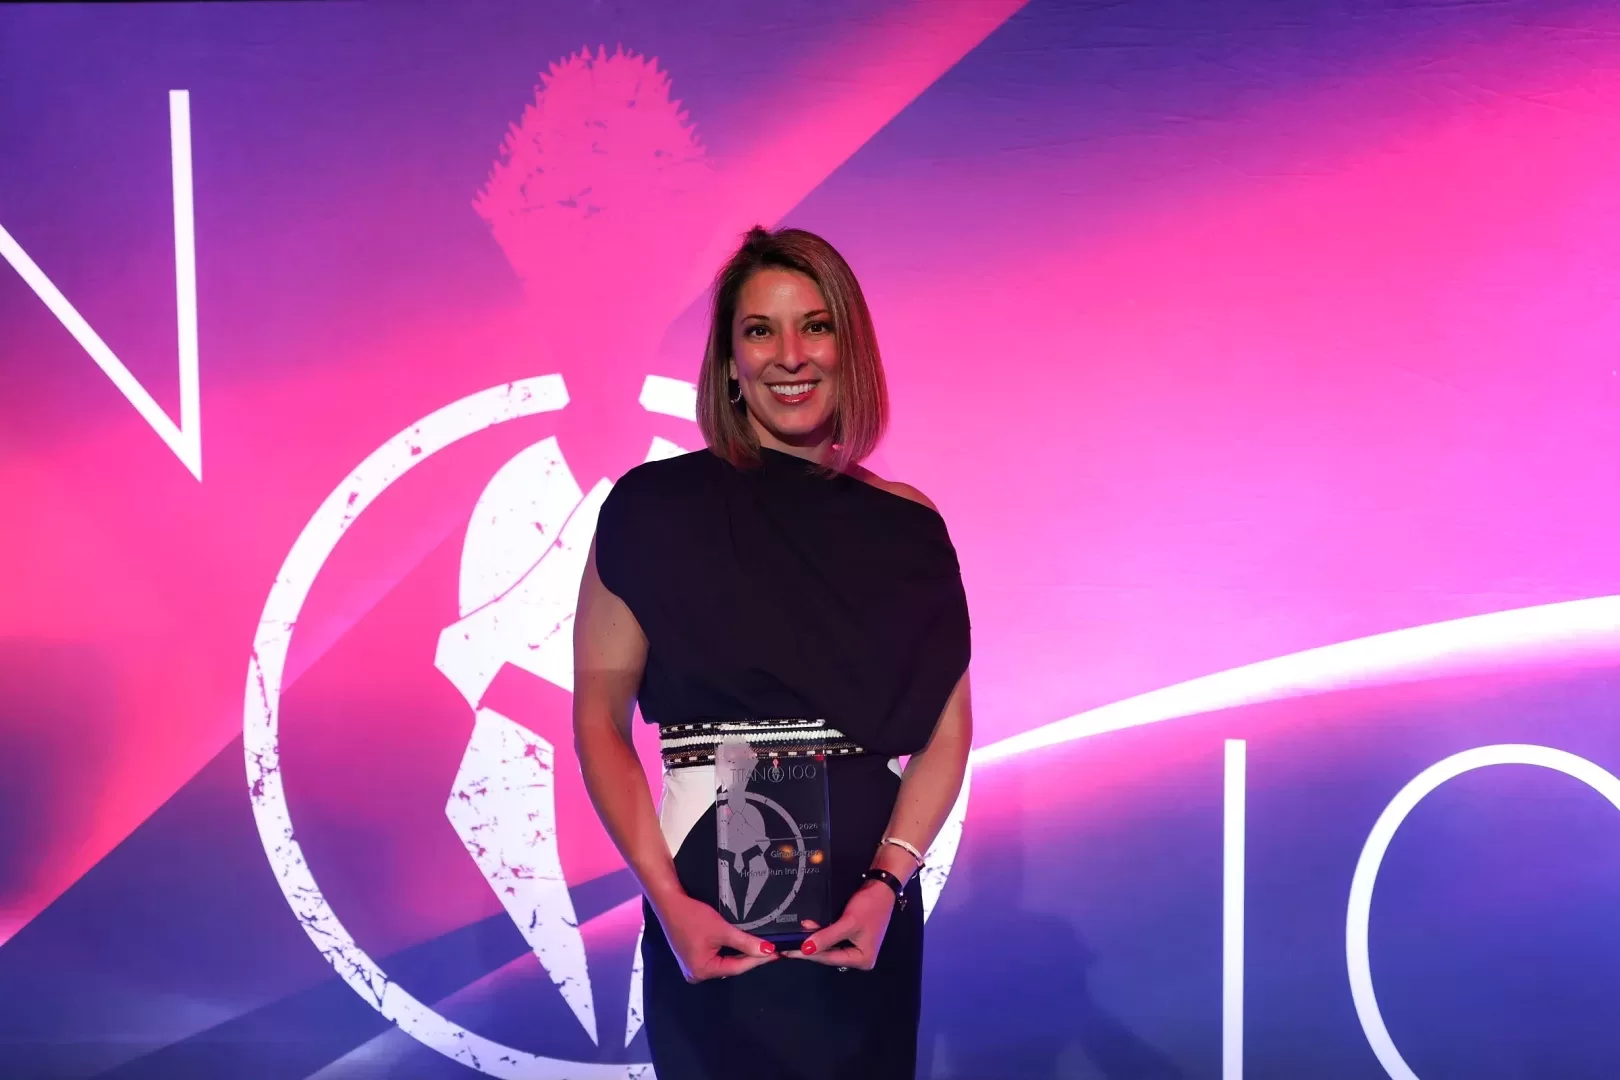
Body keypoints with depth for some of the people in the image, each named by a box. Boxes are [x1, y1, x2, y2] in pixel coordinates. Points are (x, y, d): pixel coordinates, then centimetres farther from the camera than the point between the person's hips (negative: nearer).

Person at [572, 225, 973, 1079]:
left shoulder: (905, 526, 1)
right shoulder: (655, 508, -5)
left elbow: (946, 731, 0)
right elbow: (599, 721, -5)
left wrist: (887, 881, -14)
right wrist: (667, 900, -15)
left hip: (867, 904, 2)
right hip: (712, 894, -2)